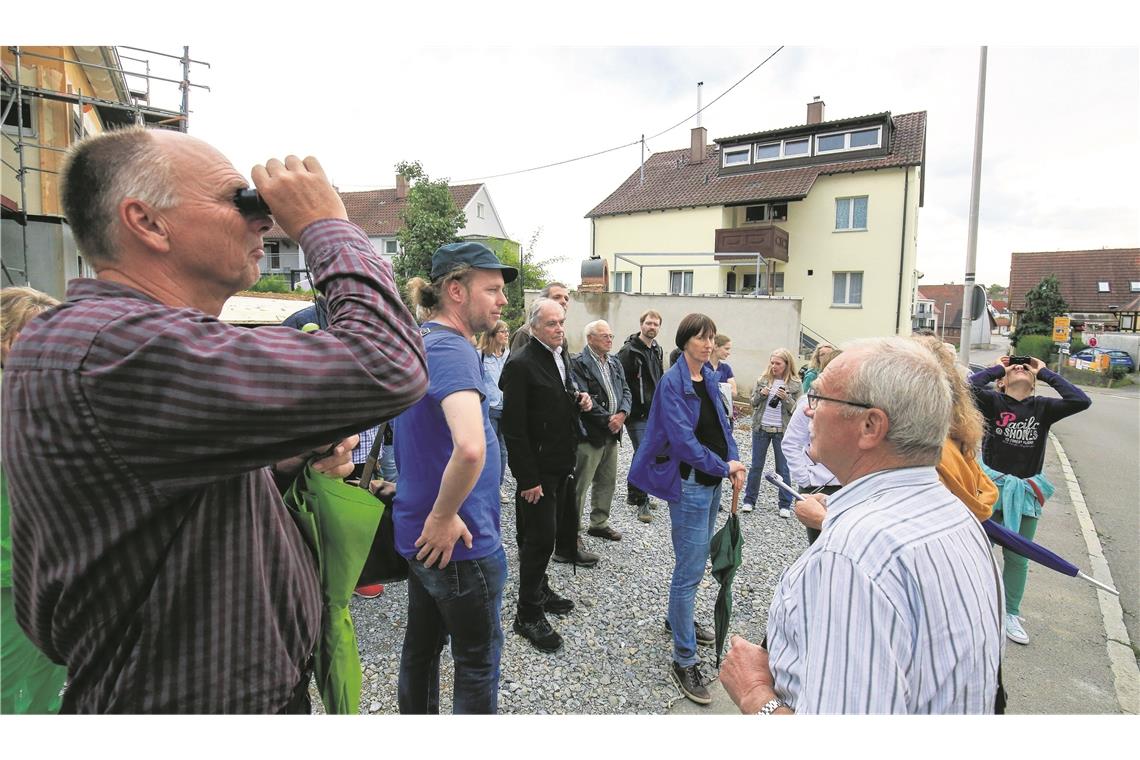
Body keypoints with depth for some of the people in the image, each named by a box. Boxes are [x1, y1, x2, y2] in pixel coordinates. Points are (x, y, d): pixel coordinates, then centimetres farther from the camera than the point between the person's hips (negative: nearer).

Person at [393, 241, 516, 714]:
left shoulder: (420, 341, 6)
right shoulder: (451, 350, -23)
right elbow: (470, 448, -40)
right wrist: (443, 518, -24)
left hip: (422, 534, 9)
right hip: (460, 540, -9)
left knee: (422, 643, 24)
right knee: (478, 658, 10)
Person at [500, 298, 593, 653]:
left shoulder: (561, 358, 10)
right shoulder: (522, 364, -17)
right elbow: (513, 427, -19)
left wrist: (581, 401, 1)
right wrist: (528, 478, -20)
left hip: (562, 465, 8)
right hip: (537, 470, -8)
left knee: (546, 533, 20)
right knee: (540, 537, -1)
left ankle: (540, 590, 39)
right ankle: (528, 614, 14)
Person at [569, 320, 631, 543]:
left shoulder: (615, 363, 14)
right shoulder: (578, 363, -12)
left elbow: (625, 391, 12)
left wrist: (622, 414, -6)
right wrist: (607, 420, -15)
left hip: (612, 432, 8)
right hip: (590, 432, -8)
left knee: (607, 481, 17)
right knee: (580, 483, -2)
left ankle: (599, 523, 31)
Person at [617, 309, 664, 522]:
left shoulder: (657, 350, 12)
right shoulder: (629, 351, -13)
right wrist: (625, 409, -18)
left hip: (653, 413, 8)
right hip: (637, 414, -8)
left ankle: (633, 494, 30)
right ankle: (642, 502, 4)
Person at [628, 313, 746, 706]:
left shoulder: (709, 377, 9)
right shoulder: (673, 382, -15)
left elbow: (721, 422, 12)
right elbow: (683, 439, -20)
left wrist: (734, 461, -4)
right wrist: (724, 467, -16)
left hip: (712, 481, 8)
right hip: (688, 482, -8)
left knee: (696, 559, 22)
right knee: (689, 569, -4)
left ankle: (679, 619, 43)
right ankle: (684, 662, 7)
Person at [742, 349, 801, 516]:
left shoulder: (794, 385, -5)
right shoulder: (762, 380, 0)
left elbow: (796, 409, -3)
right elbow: (753, 403, 6)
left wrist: (786, 398, -20)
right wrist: (761, 394, -14)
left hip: (782, 431, -2)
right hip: (761, 428, 2)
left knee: (783, 468, 7)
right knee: (756, 465, 10)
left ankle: (785, 504, 18)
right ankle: (749, 500, 20)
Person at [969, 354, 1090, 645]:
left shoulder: (1042, 408, 0)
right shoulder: (993, 401, -8)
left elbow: (1081, 401, -15)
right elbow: (969, 387, -27)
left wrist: (1046, 373, -5)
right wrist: (997, 368, -10)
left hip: (1025, 494, 3)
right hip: (991, 489, -3)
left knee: (1017, 558, 15)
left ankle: (1010, 614, 32)